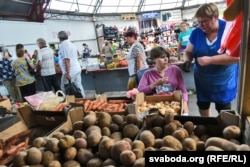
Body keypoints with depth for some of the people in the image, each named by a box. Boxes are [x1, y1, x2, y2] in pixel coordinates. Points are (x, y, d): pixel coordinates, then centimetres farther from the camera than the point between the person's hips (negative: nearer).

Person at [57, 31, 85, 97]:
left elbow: (67, 59, -20)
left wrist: (67, 73, -21)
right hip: (77, 69, 9)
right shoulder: (71, 44, 17)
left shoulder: (63, 44, -10)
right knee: (79, 87, 11)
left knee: (65, 89, 0)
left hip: (70, 71, -9)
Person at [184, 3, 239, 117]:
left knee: (223, 109, 11)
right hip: (202, 80, 4)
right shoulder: (196, 33, -6)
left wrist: (210, 60, -33)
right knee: (202, 105, 18)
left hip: (223, 80, -3)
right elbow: (188, 51, 4)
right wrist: (187, 60, -19)